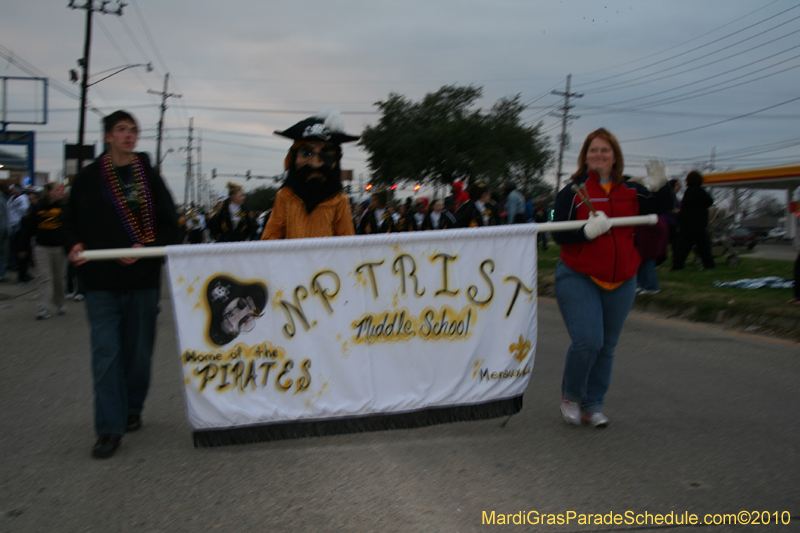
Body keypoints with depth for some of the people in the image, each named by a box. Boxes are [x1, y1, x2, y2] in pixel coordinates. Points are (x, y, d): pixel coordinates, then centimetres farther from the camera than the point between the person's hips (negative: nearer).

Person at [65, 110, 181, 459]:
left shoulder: (149, 178, 5)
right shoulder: (88, 178, 6)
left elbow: (170, 228, 3)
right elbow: (73, 222, 13)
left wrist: (146, 249, -13)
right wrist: (75, 246, -7)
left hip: (142, 279, 1)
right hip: (100, 281, 0)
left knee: (138, 350, 9)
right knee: (105, 352, -5)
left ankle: (132, 410, 29)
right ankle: (109, 428, -2)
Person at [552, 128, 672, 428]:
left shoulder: (630, 191, 8)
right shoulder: (573, 192, -3)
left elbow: (662, 210, 9)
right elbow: (558, 233, -9)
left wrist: (660, 188, -10)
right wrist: (586, 231, -27)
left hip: (621, 282, 4)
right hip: (579, 278, -4)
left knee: (607, 347, 8)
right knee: (587, 341, -14)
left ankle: (593, 406, 22)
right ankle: (570, 396, 11)